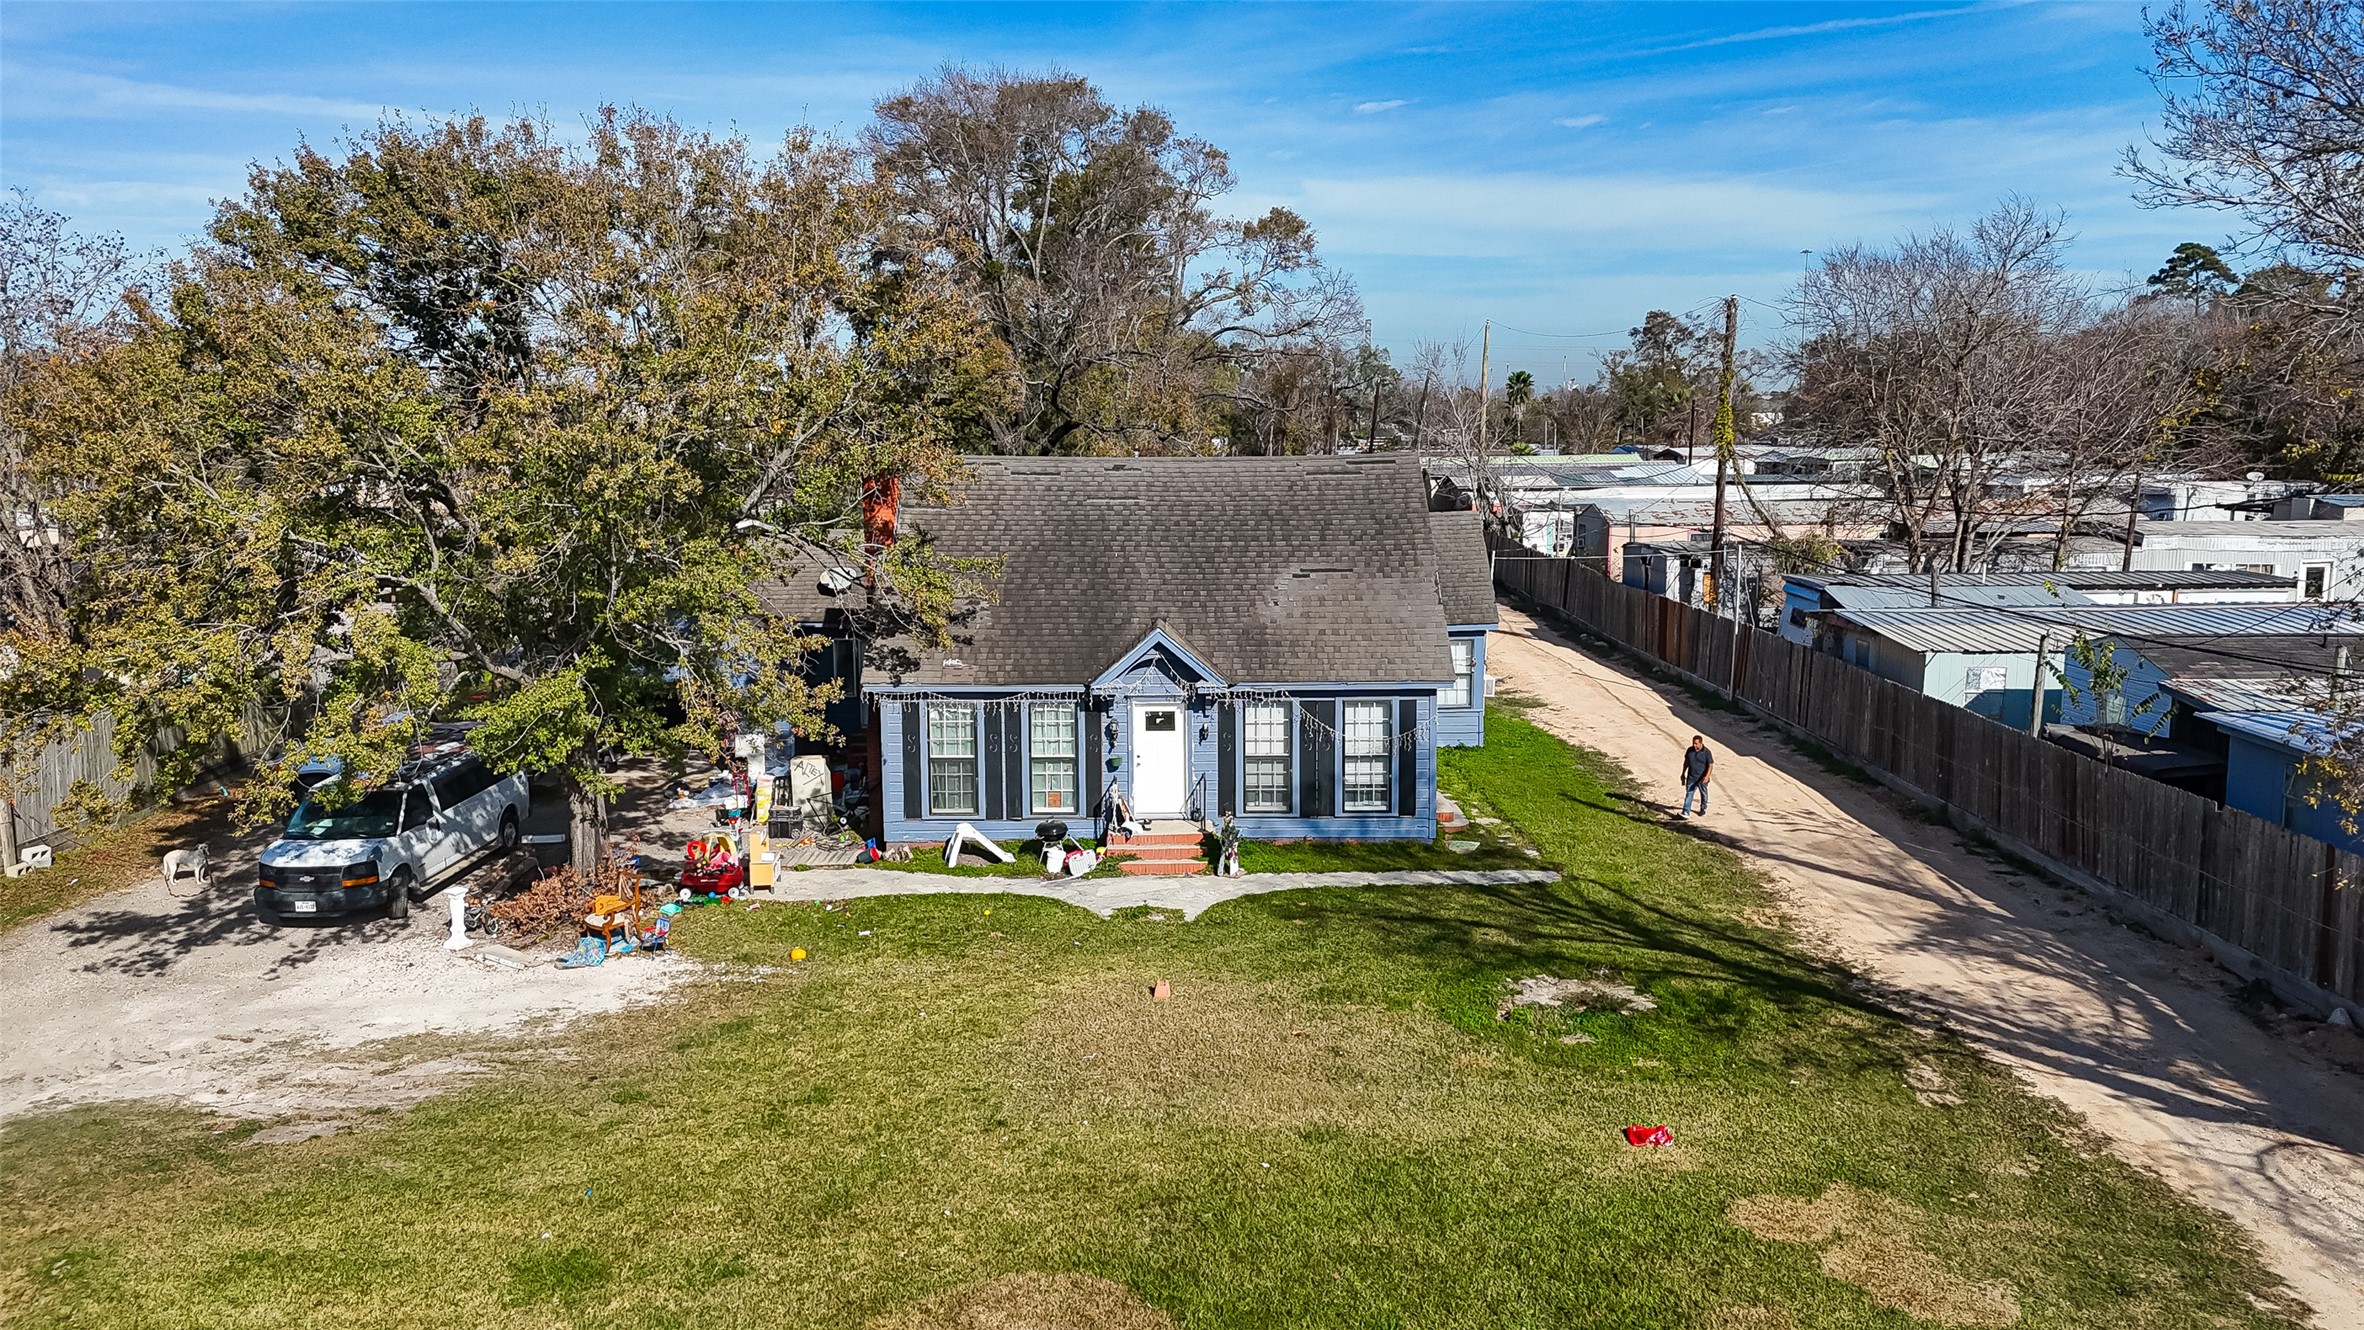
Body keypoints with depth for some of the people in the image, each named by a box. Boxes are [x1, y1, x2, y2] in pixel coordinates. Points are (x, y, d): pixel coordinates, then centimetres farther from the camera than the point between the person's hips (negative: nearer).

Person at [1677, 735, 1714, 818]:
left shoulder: (1707, 752, -14)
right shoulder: (1689, 750, -1)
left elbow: (1710, 765, -14)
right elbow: (1686, 762, 12)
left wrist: (1707, 776, -27)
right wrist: (1683, 773, 16)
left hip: (1702, 778, -3)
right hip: (1691, 777, 3)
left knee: (1703, 794, 16)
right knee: (1689, 794, -5)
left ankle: (1703, 809, 38)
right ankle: (1686, 812, -10)